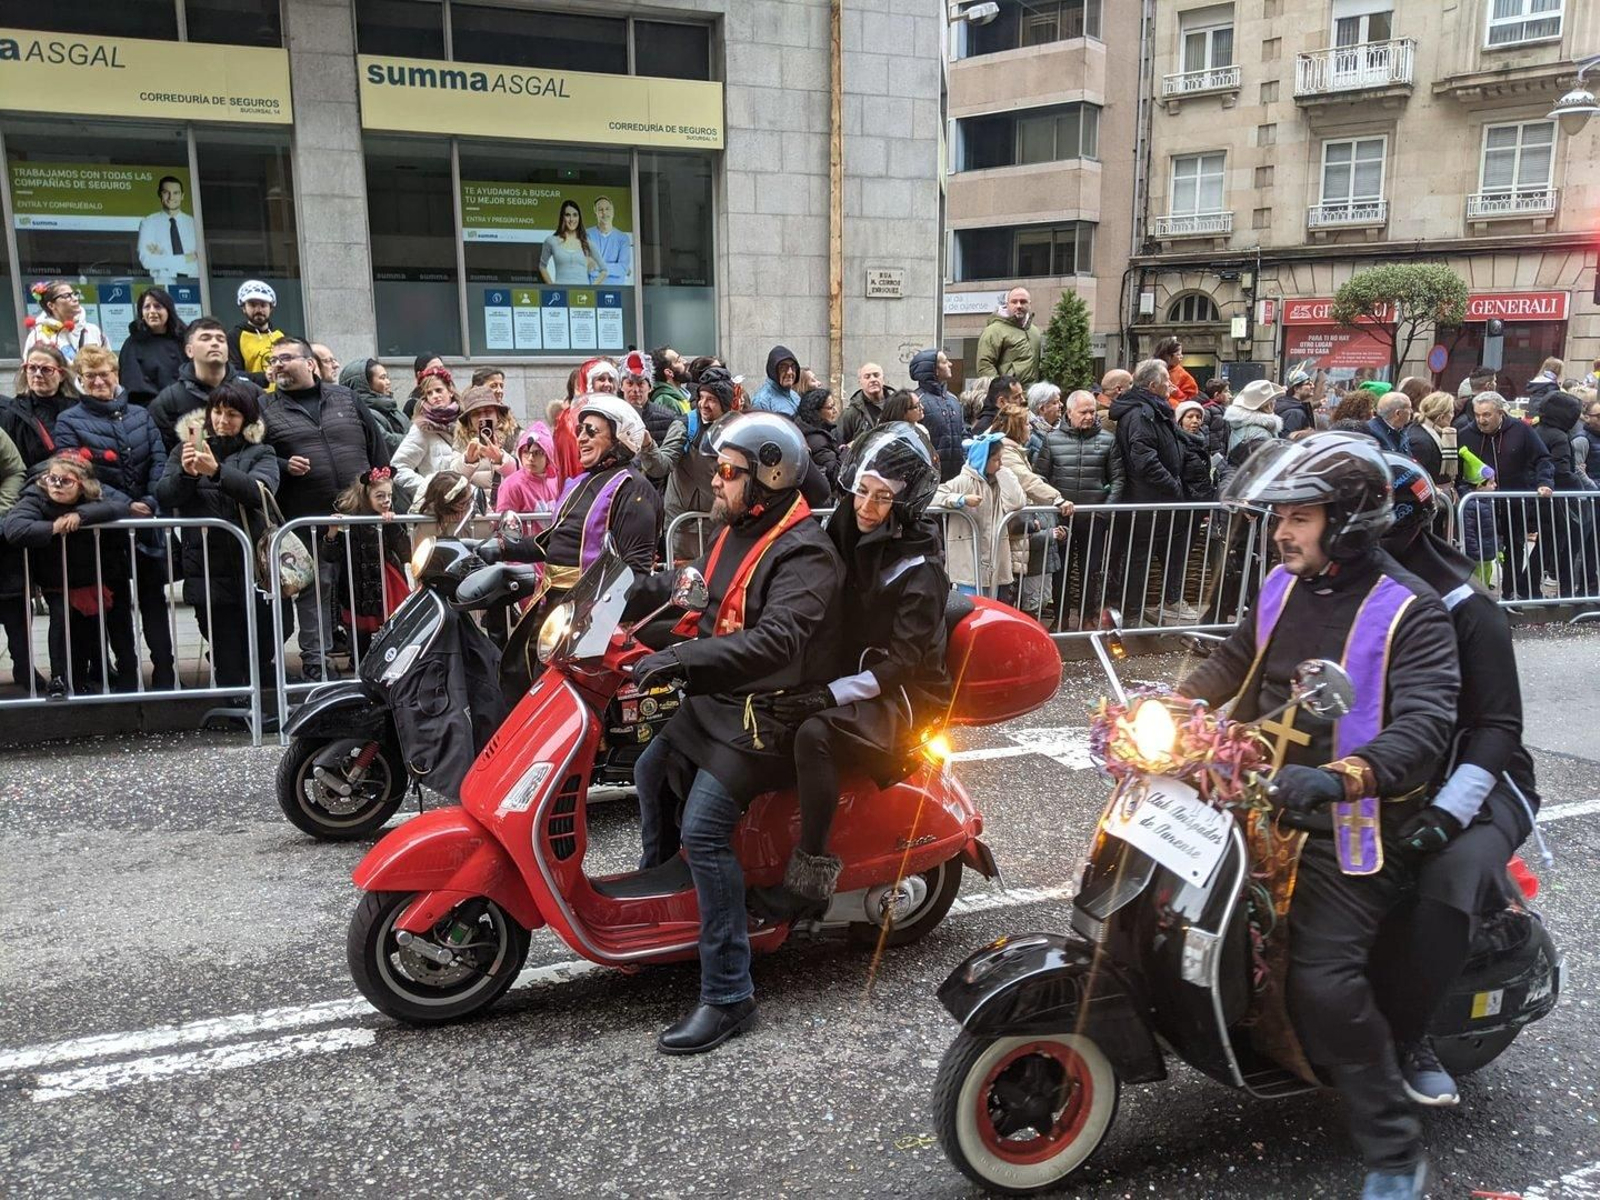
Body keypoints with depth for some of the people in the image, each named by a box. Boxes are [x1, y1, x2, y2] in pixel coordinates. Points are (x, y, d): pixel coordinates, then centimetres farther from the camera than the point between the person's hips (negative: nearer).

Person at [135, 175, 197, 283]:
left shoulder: (193, 223, 11)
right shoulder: (148, 223, 7)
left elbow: (199, 259, 1)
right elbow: (146, 260, -4)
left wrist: (162, 258, -8)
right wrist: (184, 259, -8)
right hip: (162, 282, -1)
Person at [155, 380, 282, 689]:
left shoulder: (260, 452, 12)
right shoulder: (187, 446, 16)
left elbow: (259, 491, -10)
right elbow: (164, 498, 4)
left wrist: (217, 471, -26)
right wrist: (185, 474, -15)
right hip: (208, 572, 1)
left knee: (261, 663, 0)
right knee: (227, 667, -3)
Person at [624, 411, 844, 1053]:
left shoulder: (804, 556, -21)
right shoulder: (739, 530, 9)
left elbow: (776, 642, -35)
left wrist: (678, 660, -42)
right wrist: (620, 598, 10)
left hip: (766, 713, -10)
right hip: (717, 698, 10)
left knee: (703, 832, -20)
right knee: (652, 773, 24)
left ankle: (728, 995, -12)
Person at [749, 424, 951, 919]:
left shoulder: (919, 568, -12)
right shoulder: (843, 536, 8)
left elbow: (902, 660, -17)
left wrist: (831, 695, -27)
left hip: (898, 698, -7)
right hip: (840, 678, 7)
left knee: (813, 733, -34)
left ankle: (811, 873, -26)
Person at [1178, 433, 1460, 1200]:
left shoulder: (1410, 612, -14)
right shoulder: (1284, 585, 6)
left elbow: (1425, 727, -27)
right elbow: (1232, 662, 22)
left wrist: (1337, 778, -44)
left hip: (1349, 826, -7)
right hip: (1263, 798, 8)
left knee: (1322, 980, -20)